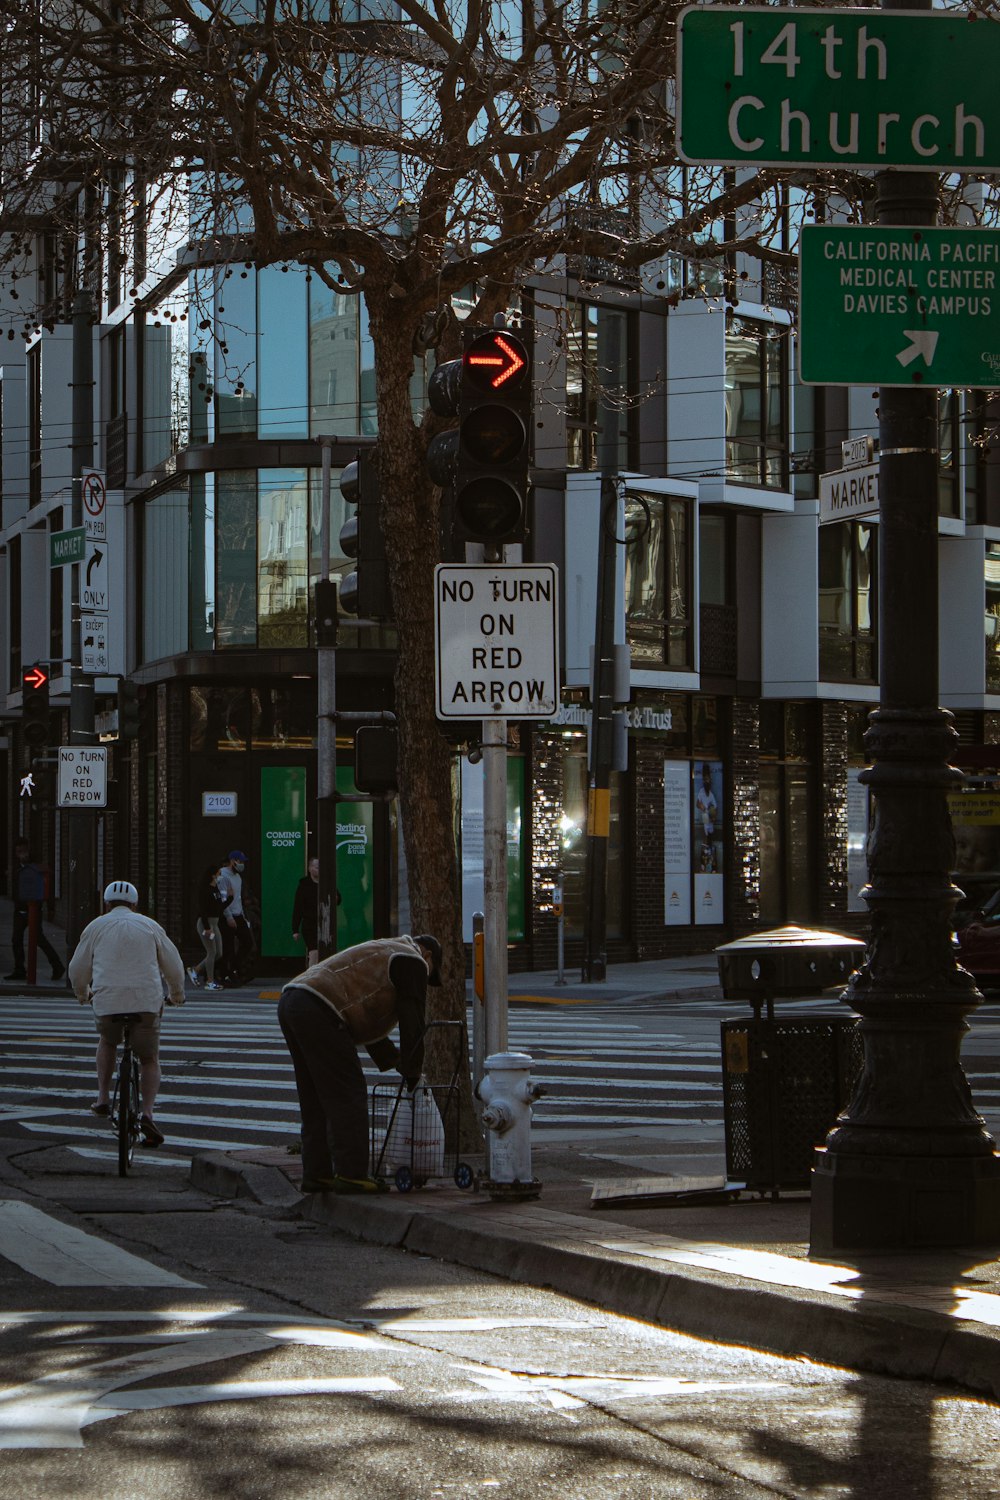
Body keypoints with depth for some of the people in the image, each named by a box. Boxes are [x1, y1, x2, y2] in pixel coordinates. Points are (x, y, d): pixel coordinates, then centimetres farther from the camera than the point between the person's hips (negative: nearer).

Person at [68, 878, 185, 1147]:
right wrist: (176, 994, 36)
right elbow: (174, 966, 17)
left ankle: (103, 1097, 22)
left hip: (106, 1001, 0)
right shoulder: (150, 926, 13)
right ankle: (147, 1113, -7)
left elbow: (78, 969, 17)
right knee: (149, 1059, 14)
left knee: (107, 1043, 32)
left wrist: (82, 993, 38)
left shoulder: (96, 927, 12)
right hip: (147, 1001, 0)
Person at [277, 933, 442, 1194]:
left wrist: (394, 1059, 33)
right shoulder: (412, 962, 6)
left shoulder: (382, 952, 35)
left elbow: (368, 1023, 38)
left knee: (315, 1100, 15)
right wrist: (412, 1074, 9)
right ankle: (351, 1175, -5)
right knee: (347, 1097, -5)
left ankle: (316, 1174, 16)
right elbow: (412, 1022, 1)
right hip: (319, 1012, -10)